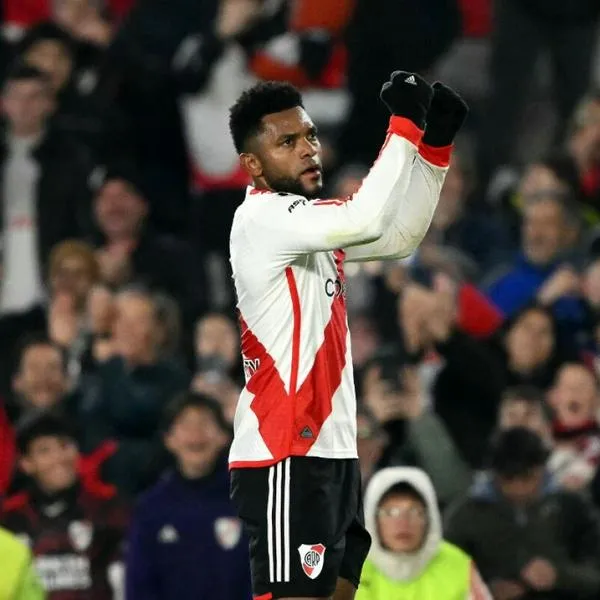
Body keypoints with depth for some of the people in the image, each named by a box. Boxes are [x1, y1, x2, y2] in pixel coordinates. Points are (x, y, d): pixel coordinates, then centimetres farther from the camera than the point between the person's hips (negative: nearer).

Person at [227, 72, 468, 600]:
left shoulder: (306, 220, 16)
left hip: (330, 449, 10)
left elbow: (399, 236, 21)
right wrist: (405, 125, -18)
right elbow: (366, 220, -27)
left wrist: (435, 143, 10)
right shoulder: (262, 216, -13)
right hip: (286, 457, -10)